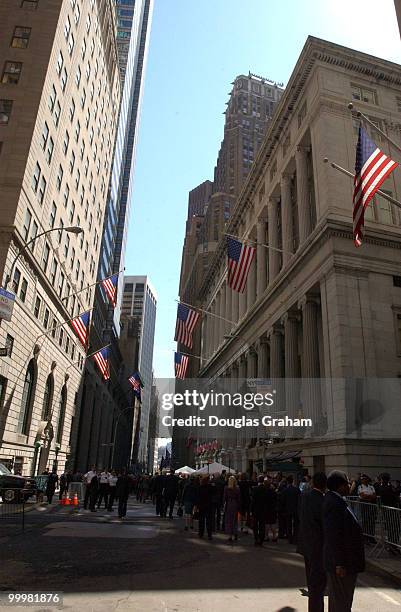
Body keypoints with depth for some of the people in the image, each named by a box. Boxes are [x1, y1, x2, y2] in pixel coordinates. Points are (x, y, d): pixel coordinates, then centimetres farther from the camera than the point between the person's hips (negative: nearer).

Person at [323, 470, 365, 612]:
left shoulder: (334, 500, 7)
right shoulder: (334, 504, -25)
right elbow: (334, 537, -27)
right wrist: (339, 563, -23)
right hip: (342, 563, -10)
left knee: (336, 598, 22)